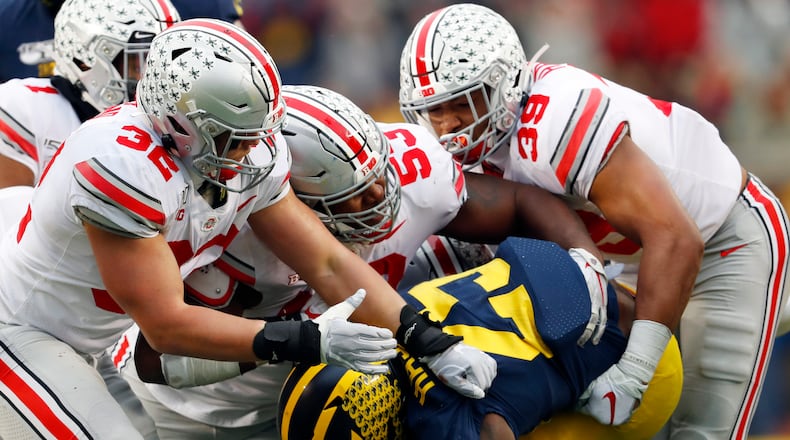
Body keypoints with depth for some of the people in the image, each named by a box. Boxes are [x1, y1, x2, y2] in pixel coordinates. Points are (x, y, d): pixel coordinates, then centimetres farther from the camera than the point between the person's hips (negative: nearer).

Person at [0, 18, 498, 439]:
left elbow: (329, 264, -7)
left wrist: (432, 343, -16)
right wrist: (312, 342, -32)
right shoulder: (125, 167, -35)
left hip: (72, 343, 8)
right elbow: (166, 325, -30)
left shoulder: (250, 153, -11)